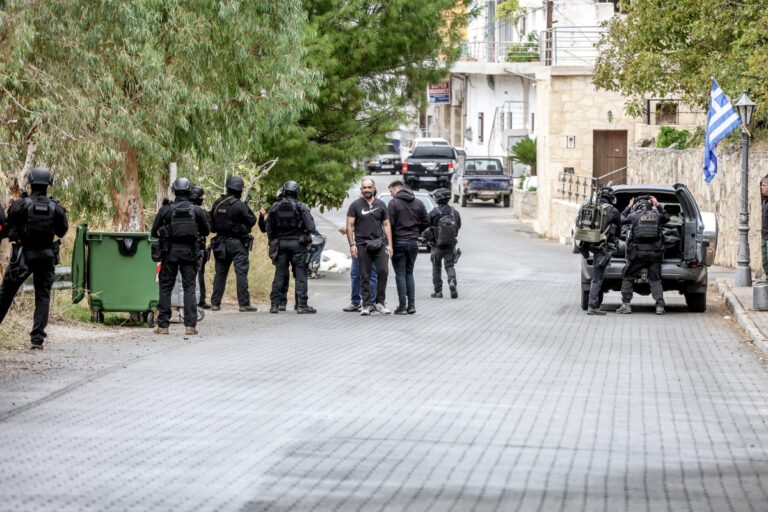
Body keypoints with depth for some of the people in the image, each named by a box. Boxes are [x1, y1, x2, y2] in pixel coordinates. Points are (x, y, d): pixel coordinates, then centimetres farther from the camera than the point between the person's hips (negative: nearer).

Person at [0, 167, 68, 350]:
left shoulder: (20, 205, -10)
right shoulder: (56, 208, -3)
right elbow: (62, 231, 9)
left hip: (23, 254, -2)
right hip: (46, 256, 2)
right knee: (43, 297, 6)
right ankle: (37, 338, -4)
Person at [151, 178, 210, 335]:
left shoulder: (166, 210, -5)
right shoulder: (197, 210, -1)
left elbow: (154, 232, 2)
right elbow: (206, 231, 9)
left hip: (170, 251, -1)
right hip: (189, 251, 1)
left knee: (165, 287, 7)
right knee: (189, 288, 6)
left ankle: (163, 325, 6)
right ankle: (190, 325, -2)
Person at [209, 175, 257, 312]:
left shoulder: (217, 204, 4)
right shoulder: (239, 205, -15)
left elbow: (212, 225, 12)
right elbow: (251, 220, -10)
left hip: (221, 243, 6)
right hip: (237, 243, -6)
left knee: (220, 273, 11)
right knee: (241, 273, -3)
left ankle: (215, 303, 11)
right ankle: (244, 303, -6)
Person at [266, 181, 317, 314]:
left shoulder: (275, 207, 3)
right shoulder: (301, 207, -8)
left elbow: (269, 228, 7)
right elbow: (310, 226, -13)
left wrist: (274, 241, 17)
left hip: (281, 243, 3)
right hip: (297, 243, -3)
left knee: (279, 274, 7)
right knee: (300, 274, 0)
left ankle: (274, 304, 5)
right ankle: (301, 305, -4)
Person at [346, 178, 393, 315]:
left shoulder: (380, 205, 11)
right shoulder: (355, 205, 5)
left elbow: (386, 225, 13)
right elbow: (350, 226, 2)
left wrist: (389, 244, 5)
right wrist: (352, 244, -7)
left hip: (379, 244, 1)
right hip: (362, 245, -1)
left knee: (383, 271, -10)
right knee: (365, 276, 1)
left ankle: (380, 302, 2)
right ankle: (366, 305, 5)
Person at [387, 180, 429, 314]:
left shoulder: (393, 203, -9)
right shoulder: (418, 203, 7)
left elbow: (389, 223, -14)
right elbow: (426, 222, 7)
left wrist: (389, 241, -3)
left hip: (398, 242, -5)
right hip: (413, 242, 5)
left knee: (400, 275, 0)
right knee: (409, 273, 14)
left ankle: (402, 306, -2)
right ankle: (411, 305, 10)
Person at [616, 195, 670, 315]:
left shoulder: (634, 216, -3)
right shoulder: (656, 215, 5)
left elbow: (621, 219, 15)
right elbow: (666, 218, 27)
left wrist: (629, 207, 26)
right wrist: (658, 206, 30)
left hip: (638, 253, -2)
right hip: (654, 253, 2)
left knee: (627, 277, 10)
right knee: (655, 280, 8)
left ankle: (625, 305, 3)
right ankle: (660, 306, -3)